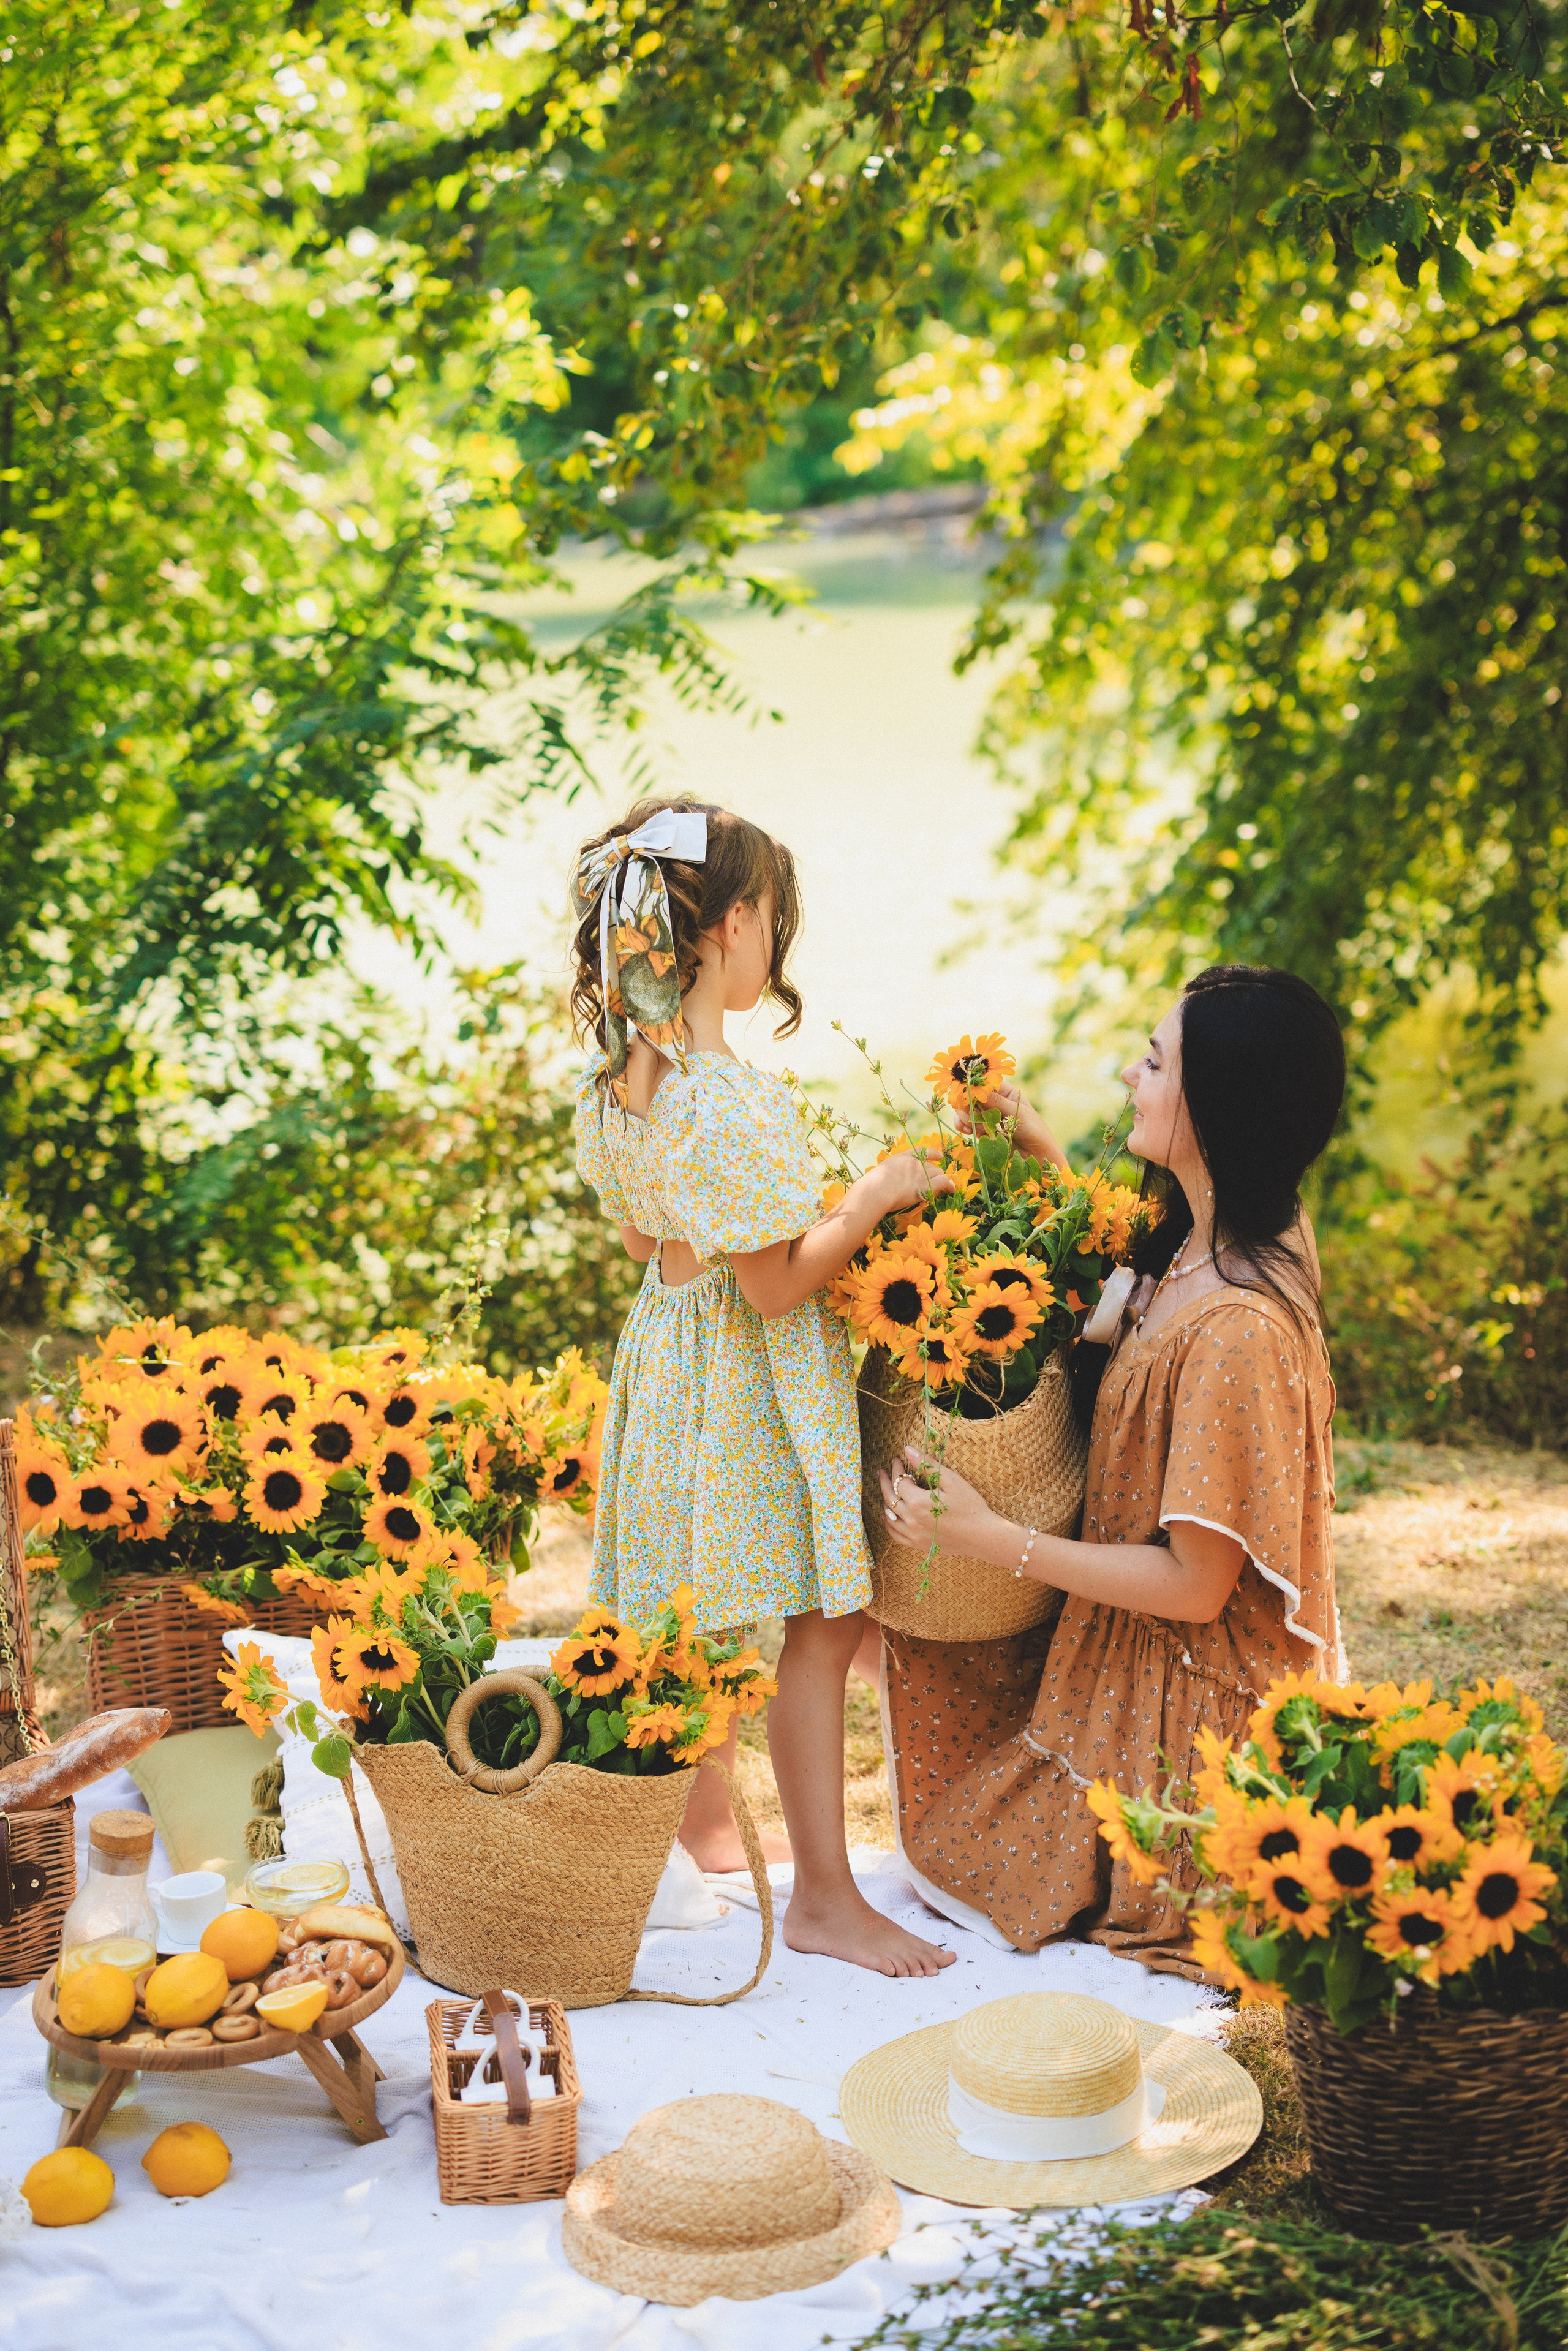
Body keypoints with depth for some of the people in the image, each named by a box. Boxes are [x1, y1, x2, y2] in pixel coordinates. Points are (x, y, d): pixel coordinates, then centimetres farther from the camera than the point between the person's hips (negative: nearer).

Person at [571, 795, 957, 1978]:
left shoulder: (614, 1078, 1)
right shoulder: (734, 1099, -26)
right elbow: (776, 1284, -21)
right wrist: (875, 1199, -11)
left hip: (669, 1340, 9)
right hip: (758, 1381, -9)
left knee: (697, 1622, 22)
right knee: (820, 1628, 0)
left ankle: (705, 1822, 38)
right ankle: (825, 1893, 6)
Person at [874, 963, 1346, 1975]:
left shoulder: (1238, 1331, -33)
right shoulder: (1202, 1246, -6)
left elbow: (1194, 1586, -26)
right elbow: (1114, 1267, 19)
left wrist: (988, 1538, -22)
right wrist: (1047, 1157, 6)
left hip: (1191, 1710, -9)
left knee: (971, 1860, 10)